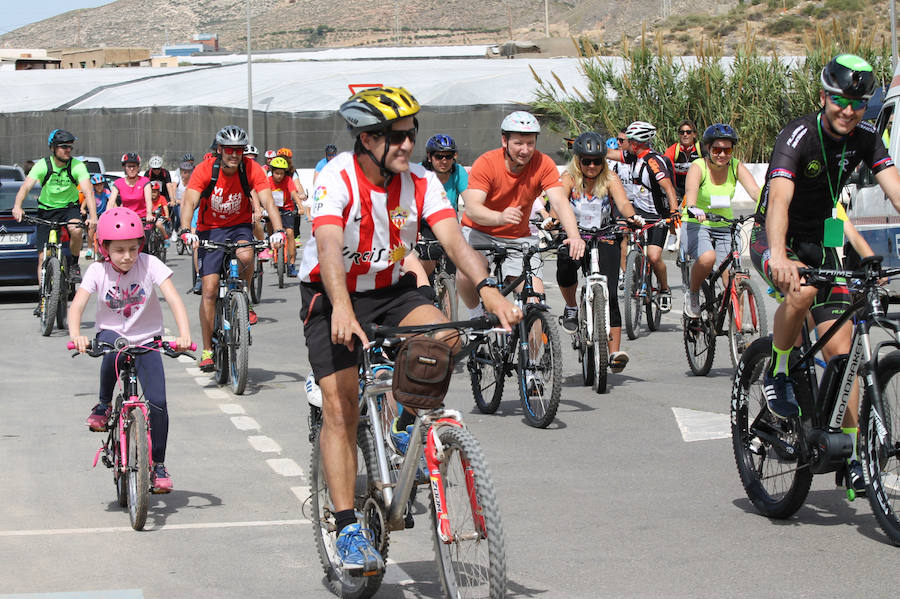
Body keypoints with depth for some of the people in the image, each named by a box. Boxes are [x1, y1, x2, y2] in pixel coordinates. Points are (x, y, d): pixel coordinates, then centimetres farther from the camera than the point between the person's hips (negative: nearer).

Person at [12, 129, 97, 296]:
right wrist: (17, 206, -46)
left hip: (69, 208, -1)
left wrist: (93, 216, -42)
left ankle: (74, 264, -8)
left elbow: (88, 191, -25)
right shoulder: (42, 165, -14)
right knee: (43, 257, -3)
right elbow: (26, 187, -26)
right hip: (46, 210, 1)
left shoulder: (77, 166, -14)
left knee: (76, 229, -35)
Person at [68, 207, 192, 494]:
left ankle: (158, 464, 7)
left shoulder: (150, 265, -13)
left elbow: (173, 298, -21)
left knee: (157, 402, -13)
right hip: (112, 334, 0)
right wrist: (75, 335, -40)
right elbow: (77, 305, -19)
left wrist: (184, 333, -37)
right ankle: (104, 406, -13)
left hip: (147, 339, 0)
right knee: (114, 348, -38)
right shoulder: (97, 271, -10)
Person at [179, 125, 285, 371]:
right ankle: (207, 350, -1)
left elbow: (268, 201, -21)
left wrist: (278, 230, -38)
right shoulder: (205, 169, -18)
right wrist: (186, 231, -44)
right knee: (209, 289, -9)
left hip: (240, 225, 1)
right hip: (210, 229, -1)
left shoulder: (251, 169, -15)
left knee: (245, 256, -34)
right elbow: (188, 202, -26)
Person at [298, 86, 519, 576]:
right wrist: (342, 309, -55)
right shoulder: (338, 178, -23)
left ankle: (406, 427, 0)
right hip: (333, 298, -3)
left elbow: (453, 240, -22)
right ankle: (348, 530, -8)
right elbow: (329, 247, -37)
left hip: (391, 292, 4)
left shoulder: (421, 182, -11)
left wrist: (487, 289, -41)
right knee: (340, 409, -13)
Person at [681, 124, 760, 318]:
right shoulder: (698, 167, -15)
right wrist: (693, 208, -58)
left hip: (725, 227, 3)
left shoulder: (736, 167, -5)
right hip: (696, 224, -3)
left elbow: (754, 190, -20)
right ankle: (693, 294, -6)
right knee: (707, 258, -34)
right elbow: (691, 189, -36)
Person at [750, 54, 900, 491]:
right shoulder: (799, 136, -24)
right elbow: (779, 199, -38)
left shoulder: (864, 138, -7)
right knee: (802, 289, -38)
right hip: (773, 240, -5)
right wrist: (780, 259, -55)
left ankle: (850, 451, 4)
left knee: (840, 347, -3)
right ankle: (777, 372, -12)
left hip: (820, 242, 5)